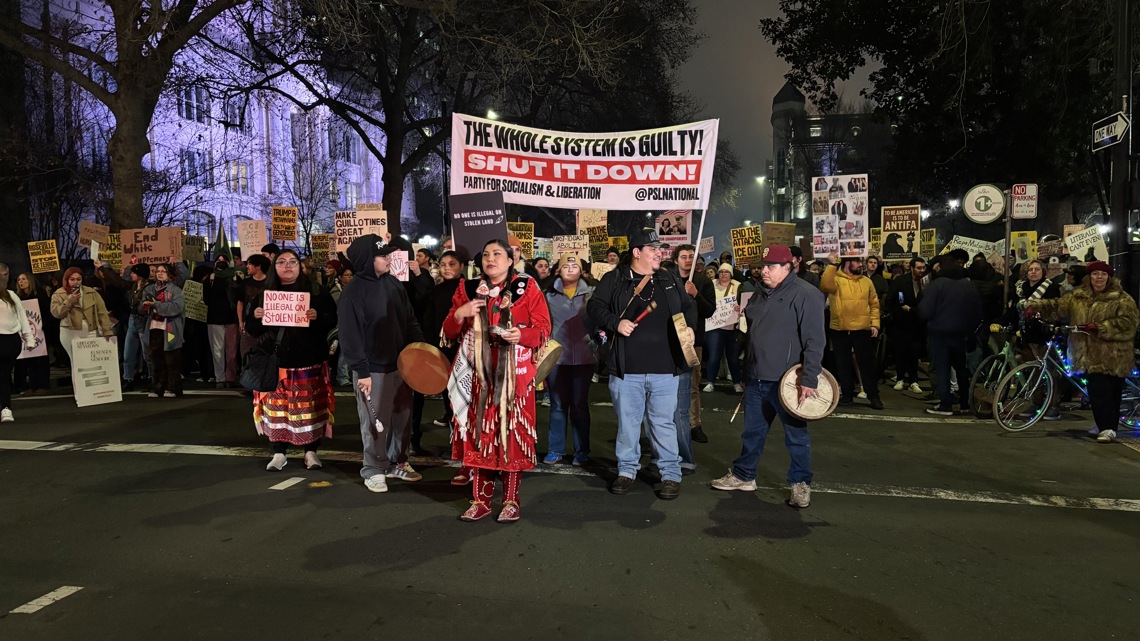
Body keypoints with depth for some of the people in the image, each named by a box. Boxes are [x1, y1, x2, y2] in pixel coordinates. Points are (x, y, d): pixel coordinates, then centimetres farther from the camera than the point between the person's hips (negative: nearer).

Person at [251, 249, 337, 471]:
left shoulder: (315, 292, 2)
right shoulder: (265, 293, 8)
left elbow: (332, 321, -2)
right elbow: (251, 329, 9)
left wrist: (318, 317, -22)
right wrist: (255, 317, -13)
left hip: (308, 361, -1)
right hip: (275, 361, 2)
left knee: (308, 406, 2)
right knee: (276, 406, 3)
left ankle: (311, 451, 14)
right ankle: (279, 452, 14)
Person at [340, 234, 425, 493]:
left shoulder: (395, 284, 7)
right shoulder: (353, 292, -12)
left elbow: (410, 320, 13)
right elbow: (350, 335, -14)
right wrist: (361, 371, -17)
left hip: (400, 364, 6)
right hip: (373, 369, -6)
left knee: (403, 418, 13)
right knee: (375, 423, 4)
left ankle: (397, 462, 30)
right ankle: (374, 469, 19)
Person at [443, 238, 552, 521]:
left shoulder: (527, 289, 3)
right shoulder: (467, 289, 12)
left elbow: (543, 329, -1)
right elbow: (449, 333, 12)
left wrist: (521, 335, -21)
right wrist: (459, 315, -8)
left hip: (514, 375, -2)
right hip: (479, 375, 3)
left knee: (512, 433, -1)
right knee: (479, 433, 3)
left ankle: (511, 500, 11)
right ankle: (481, 500, 14)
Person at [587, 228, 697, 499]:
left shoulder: (670, 280, 13)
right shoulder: (615, 280, 3)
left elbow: (689, 306, 20)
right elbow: (595, 306, -1)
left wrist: (689, 327, 1)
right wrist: (615, 323, -16)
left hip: (665, 368, 1)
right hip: (626, 368, -1)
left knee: (664, 423, 5)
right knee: (627, 421, 9)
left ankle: (671, 474, 15)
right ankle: (626, 470, 24)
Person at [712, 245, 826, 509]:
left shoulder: (805, 294, -12)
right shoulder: (759, 295, 13)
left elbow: (814, 341, -16)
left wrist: (809, 379, -20)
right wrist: (747, 368, 21)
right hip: (757, 379, 7)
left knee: (796, 435, 6)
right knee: (752, 432, 17)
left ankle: (800, 483, 20)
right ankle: (743, 475, 31)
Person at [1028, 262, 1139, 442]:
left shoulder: (1122, 299, -1)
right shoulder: (1077, 297, 10)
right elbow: (1057, 306, 8)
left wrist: (1101, 327, -20)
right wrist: (1037, 307, -8)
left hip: (1114, 356, -3)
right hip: (1091, 355, 3)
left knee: (1111, 392, -2)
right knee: (1097, 390, 5)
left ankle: (1108, 428, 1)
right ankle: (1103, 424, 20)